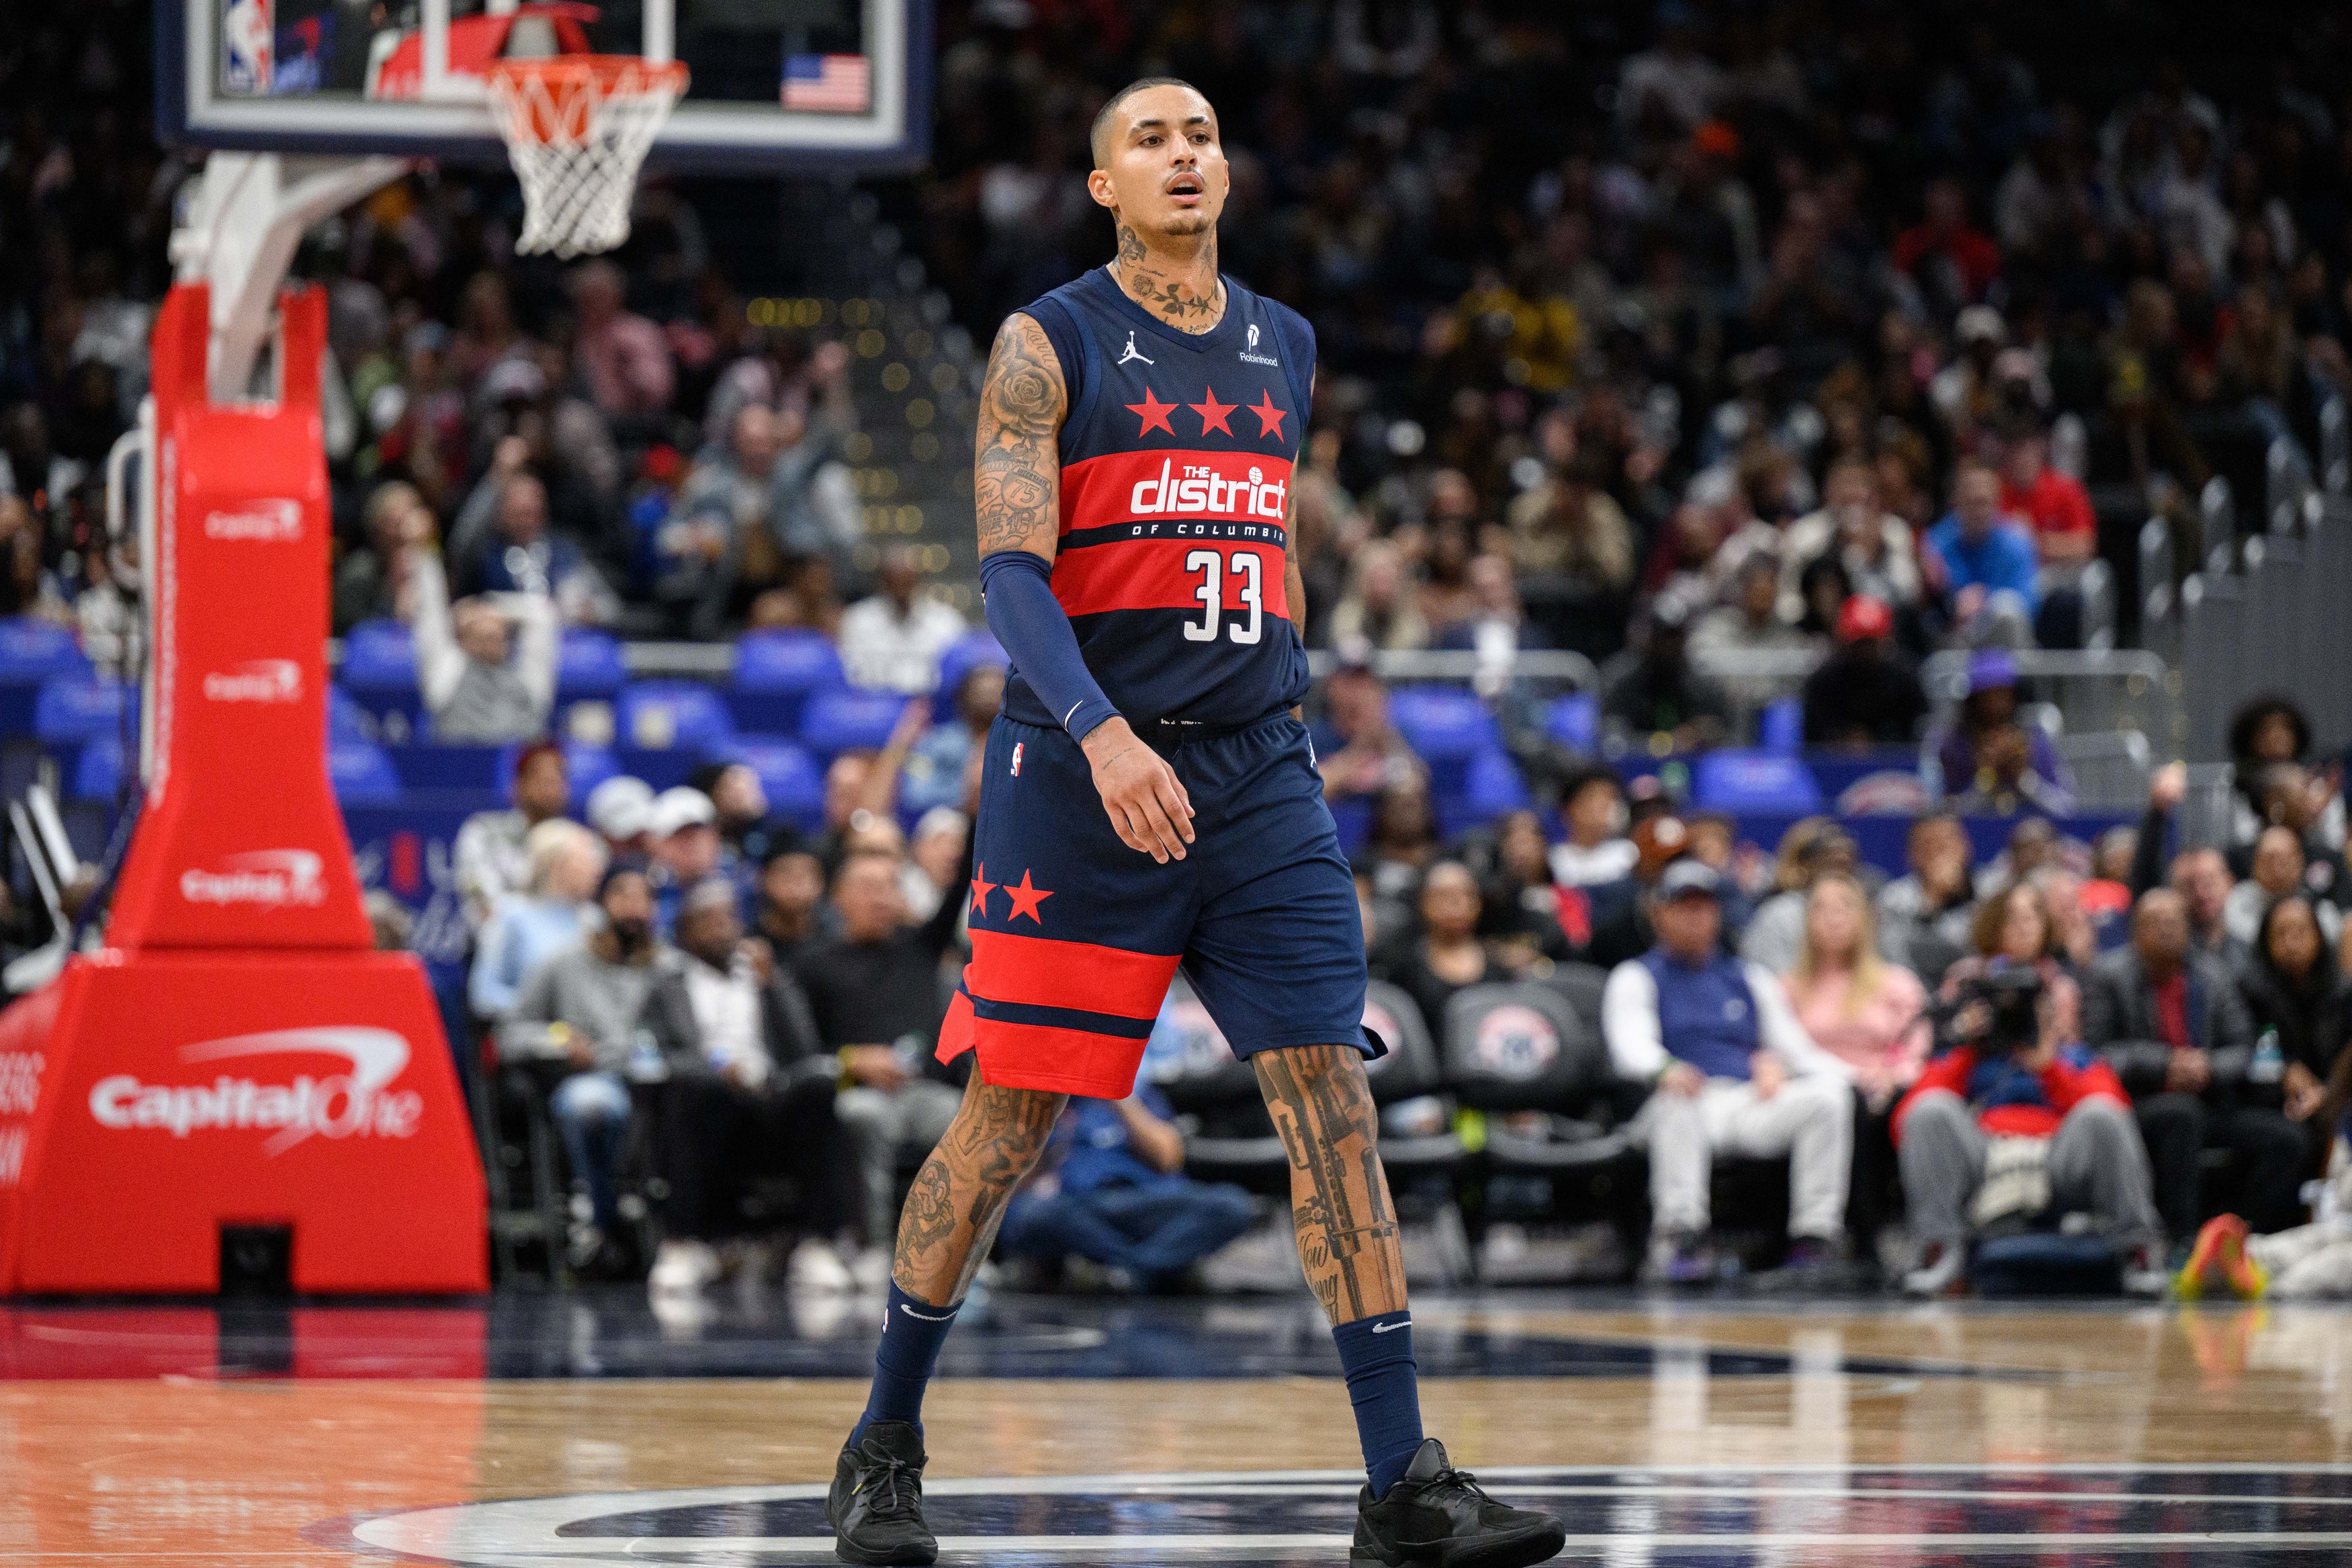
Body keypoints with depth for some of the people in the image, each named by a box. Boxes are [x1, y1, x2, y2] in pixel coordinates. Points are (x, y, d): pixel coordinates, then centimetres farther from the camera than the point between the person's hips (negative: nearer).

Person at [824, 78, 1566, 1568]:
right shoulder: (1047, 345, -3)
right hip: (1082, 777, -4)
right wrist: (1103, 736, -28)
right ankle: (884, 1446, 18)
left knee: (1334, 1097, -6)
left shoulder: (1286, 349, 14)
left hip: (1258, 774, 4)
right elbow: (1010, 569, -13)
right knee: (1009, 1122, 0)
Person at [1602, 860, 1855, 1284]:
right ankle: (1680, 1239, -51)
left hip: (1756, 1105, 3)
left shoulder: (1750, 979, 29)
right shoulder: (1635, 978, 17)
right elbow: (1631, 1047, -4)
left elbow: (1796, 1049, 23)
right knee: (1678, 1096, -40)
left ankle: (1814, 1239, -29)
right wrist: (1665, 1071, -28)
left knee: (1826, 1093, -25)